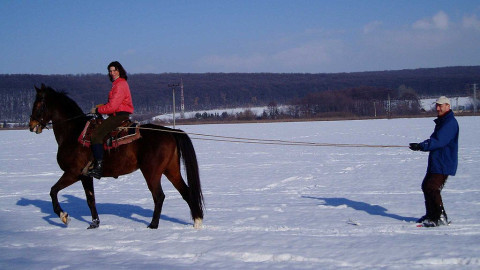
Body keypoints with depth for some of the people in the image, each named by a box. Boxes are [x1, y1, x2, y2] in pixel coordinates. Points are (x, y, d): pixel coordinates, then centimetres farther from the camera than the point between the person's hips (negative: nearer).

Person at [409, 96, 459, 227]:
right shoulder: (442, 121, 18)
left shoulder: (450, 123, -15)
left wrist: (422, 146, -32)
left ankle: (440, 218, -7)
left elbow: (439, 141, -26)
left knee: (432, 188, -14)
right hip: (435, 162, 10)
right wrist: (422, 146, 9)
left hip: (444, 164, -10)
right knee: (426, 186, 13)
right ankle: (431, 215, 24)